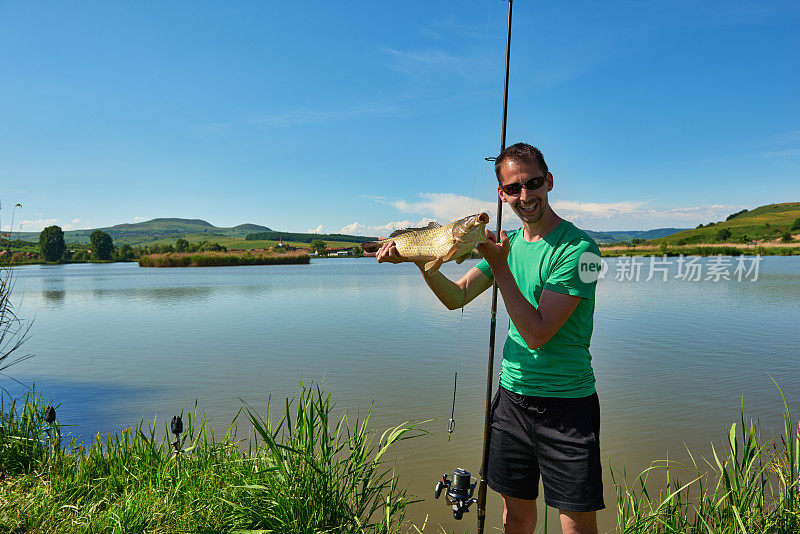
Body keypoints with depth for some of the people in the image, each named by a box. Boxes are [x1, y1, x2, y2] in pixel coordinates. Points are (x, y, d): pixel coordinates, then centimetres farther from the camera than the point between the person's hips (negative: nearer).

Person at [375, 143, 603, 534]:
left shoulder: (578, 248, -15)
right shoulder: (507, 243, 7)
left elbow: (537, 333, -21)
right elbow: (456, 297, 7)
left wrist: (500, 268, -22)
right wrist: (420, 258, -7)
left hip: (568, 404, -5)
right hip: (513, 395, 6)